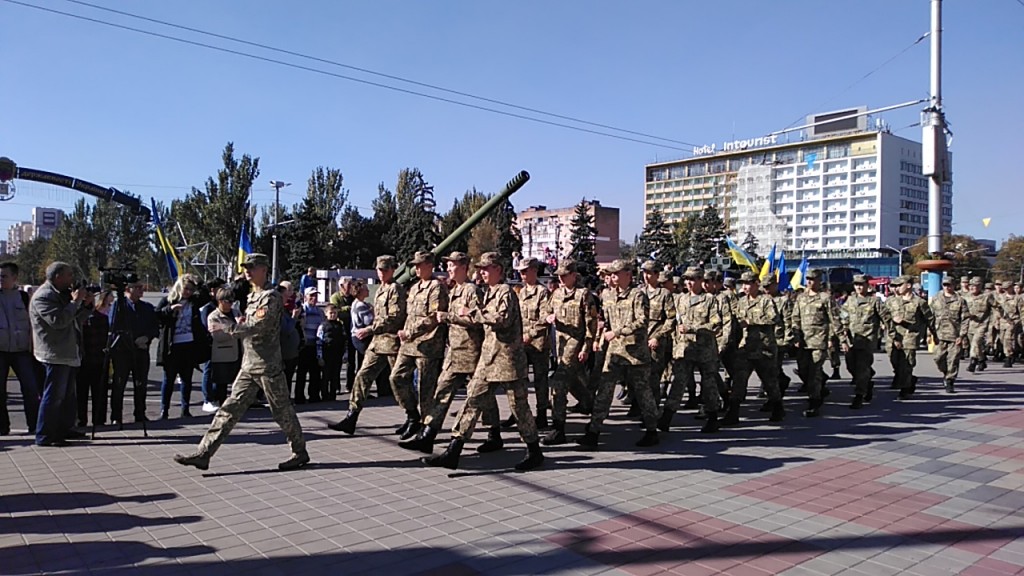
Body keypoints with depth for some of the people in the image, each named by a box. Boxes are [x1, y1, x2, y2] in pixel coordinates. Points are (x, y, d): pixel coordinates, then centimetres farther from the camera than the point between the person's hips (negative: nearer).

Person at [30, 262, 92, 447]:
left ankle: (65, 429, 25)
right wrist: (75, 301, -20)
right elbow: (58, 320, -26)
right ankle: (44, 436, -2)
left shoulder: (63, 294, 17)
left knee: (68, 395, 16)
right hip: (56, 354, -10)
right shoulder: (43, 296, -14)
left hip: (69, 353, 10)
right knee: (54, 395, -8)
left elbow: (77, 320, 19)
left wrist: (85, 304, 5)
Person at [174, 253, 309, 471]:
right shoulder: (252, 296, 17)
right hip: (248, 364, 8)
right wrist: (241, 322, 7)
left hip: (267, 365, -8)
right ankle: (204, 453, 7)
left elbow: (258, 326, -22)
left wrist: (228, 328, -15)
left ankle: (300, 452, 16)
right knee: (231, 407, 6)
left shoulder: (271, 296, -12)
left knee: (282, 410, 2)